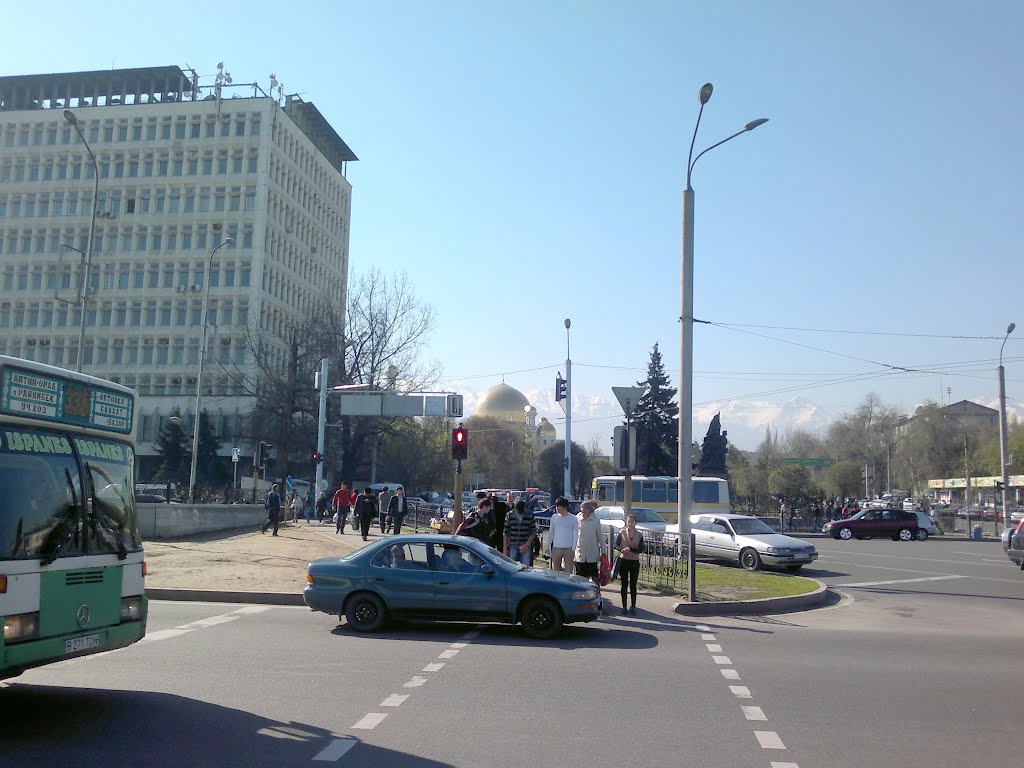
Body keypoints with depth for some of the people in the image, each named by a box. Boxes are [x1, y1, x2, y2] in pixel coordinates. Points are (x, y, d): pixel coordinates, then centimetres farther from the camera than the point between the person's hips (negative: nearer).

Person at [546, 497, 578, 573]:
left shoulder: (573, 518, -1)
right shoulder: (554, 517, 8)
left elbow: (575, 534, 1)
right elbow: (551, 532, 14)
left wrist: (573, 549, -6)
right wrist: (548, 547, 11)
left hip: (568, 549, -3)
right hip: (556, 548, 3)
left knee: (568, 572, -4)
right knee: (555, 570, 6)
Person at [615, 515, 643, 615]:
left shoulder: (639, 535, 1)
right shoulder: (622, 533, 0)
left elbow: (641, 549, -7)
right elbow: (616, 545, -1)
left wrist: (630, 549, -20)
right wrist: (622, 550, -22)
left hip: (635, 562, 1)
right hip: (623, 561, -1)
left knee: (633, 585, 6)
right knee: (624, 585, 4)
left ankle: (633, 607, 15)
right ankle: (624, 607, 11)